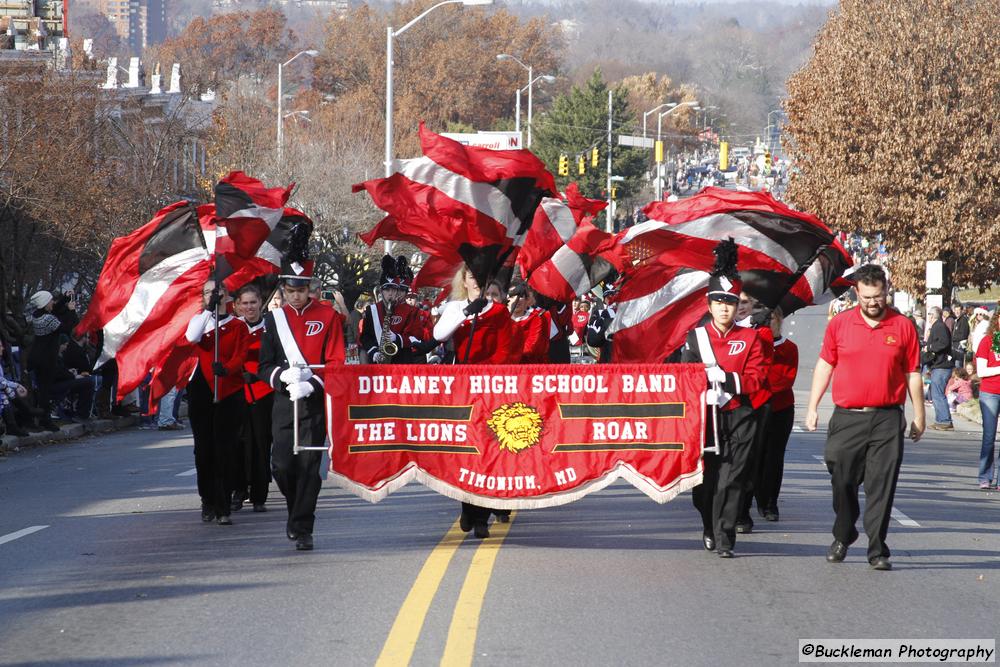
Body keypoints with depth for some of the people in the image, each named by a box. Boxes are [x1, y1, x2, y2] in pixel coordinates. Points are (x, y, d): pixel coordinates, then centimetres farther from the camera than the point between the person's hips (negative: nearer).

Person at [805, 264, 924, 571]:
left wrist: (919, 417, 9)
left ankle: (877, 551, 2)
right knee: (842, 482, 5)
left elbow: (913, 374, 9)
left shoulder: (903, 327, 4)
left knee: (881, 486, -3)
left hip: (887, 420, -1)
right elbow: (825, 365, 10)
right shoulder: (840, 324, 5)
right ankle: (843, 537, 28)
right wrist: (812, 407, 6)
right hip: (846, 418, 1)